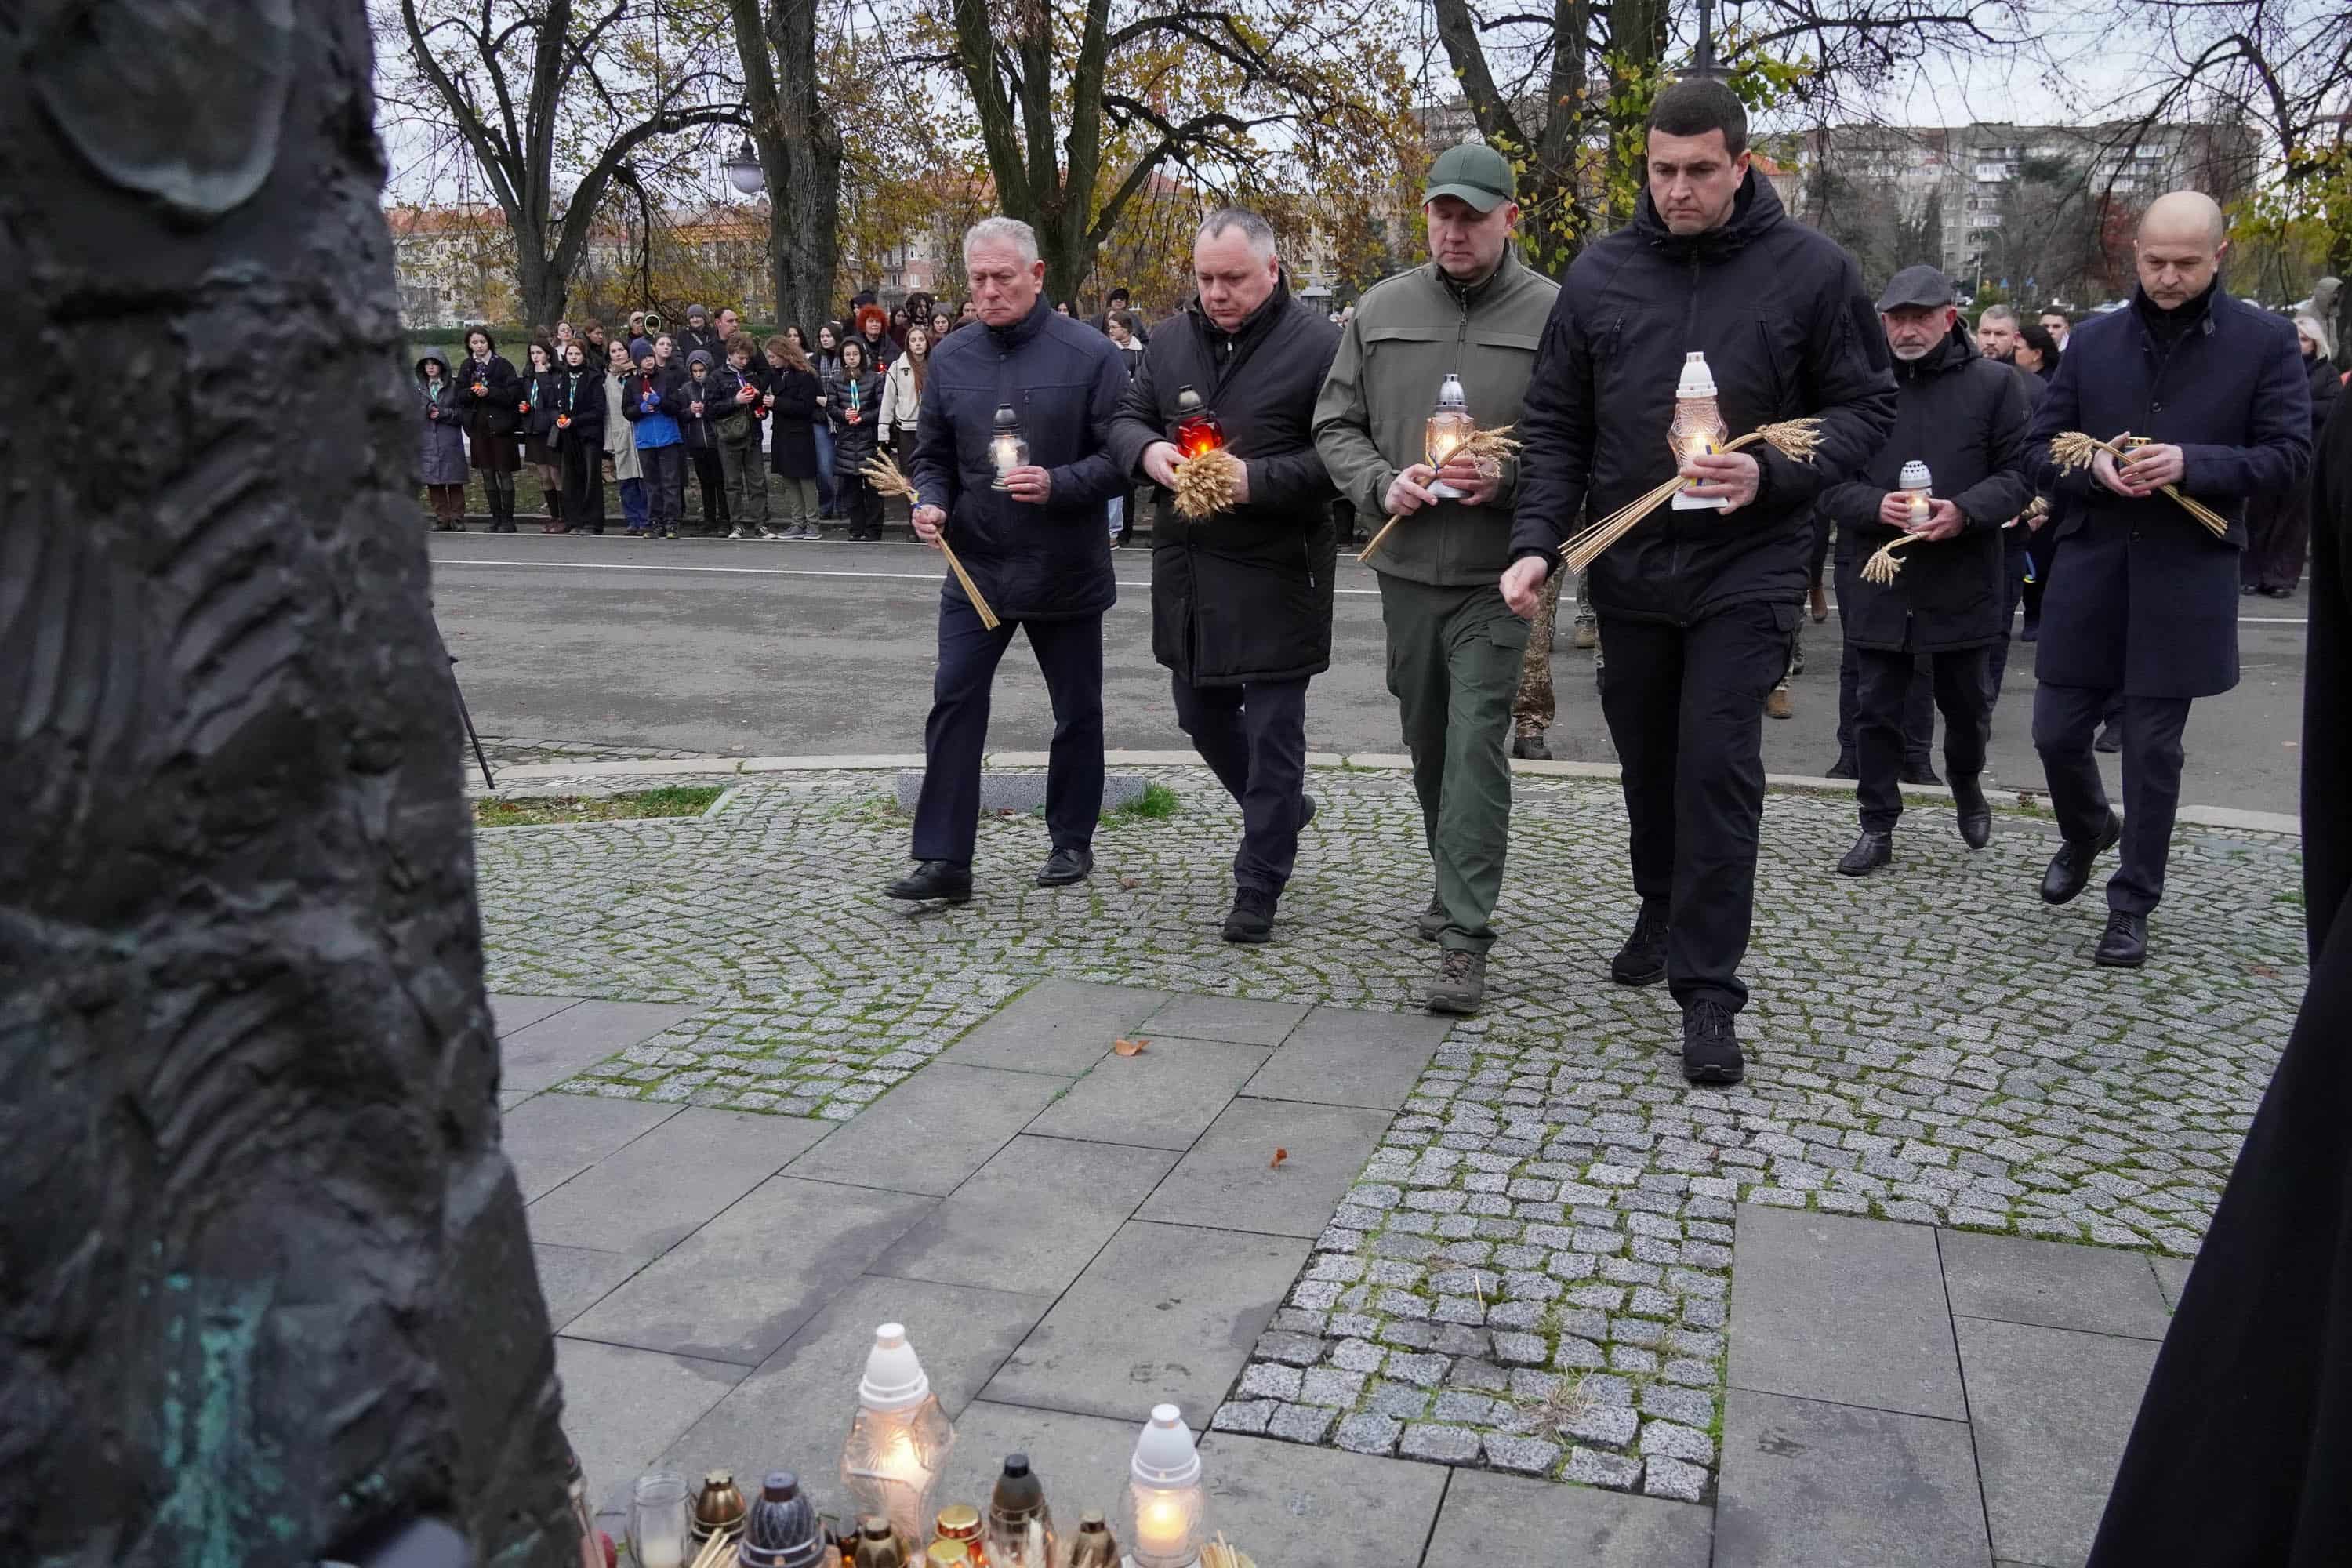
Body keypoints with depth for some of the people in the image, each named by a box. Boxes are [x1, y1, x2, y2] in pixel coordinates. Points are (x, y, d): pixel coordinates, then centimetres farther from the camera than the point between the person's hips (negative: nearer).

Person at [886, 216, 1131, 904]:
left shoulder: (1089, 354, -8)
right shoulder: (950, 357, 4)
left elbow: (1121, 455, -9)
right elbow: (932, 454, 12)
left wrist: (1059, 485, -24)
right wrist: (931, 500, -8)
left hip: (1065, 570, -2)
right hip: (975, 565, 2)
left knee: (1077, 712, 10)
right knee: (954, 705, -5)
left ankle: (1071, 841, 28)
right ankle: (943, 859, -1)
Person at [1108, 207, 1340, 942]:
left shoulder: (1317, 344, -9)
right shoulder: (1171, 338, 9)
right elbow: (1126, 418, 14)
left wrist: (1255, 481, -23)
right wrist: (1147, 450, -8)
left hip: (1276, 570, -6)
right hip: (1186, 568, 7)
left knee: (1273, 727, 0)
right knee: (1200, 710, 18)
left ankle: (1259, 888, 11)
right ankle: (1283, 809, 43)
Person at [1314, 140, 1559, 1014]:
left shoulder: (1552, 313, -4)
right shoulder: (1383, 308, 7)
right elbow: (1335, 425, 9)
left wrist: (1508, 480, -20)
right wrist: (1381, 483, -9)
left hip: (1494, 574, -4)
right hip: (1404, 565, 5)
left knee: (1475, 745, -9)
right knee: (1426, 740, 16)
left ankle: (1464, 942, -5)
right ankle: (1455, 890, 36)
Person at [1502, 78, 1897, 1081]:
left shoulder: (1809, 270, -4)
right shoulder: (1600, 274, 2)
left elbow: (1867, 407, 0)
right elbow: (1555, 424, 6)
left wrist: (1774, 474, -18)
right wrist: (1537, 541, -7)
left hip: (1746, 568, -3)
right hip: (1629, 568, 3)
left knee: (1717, 768, -9)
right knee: (1647, 762, 15)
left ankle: (1708, 990, -1)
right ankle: (1663, 916, 38)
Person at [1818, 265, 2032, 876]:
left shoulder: (1993, 384, -1)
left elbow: (2018, 475, -2)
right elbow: (1829, 481, -1)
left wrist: (1964, 511, -20)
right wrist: (1876, 506, -19)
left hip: (1962, 580, 0)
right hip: (1878, 579, 0)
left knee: (1966, 704, 15)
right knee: (1875, 710, 5)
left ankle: (1966, 784, 43)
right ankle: (1877, 827, 16)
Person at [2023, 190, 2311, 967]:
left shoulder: (2266, 340, -2)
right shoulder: (2094, 339, 4)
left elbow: (2290, 455, -4)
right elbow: (2042, 447, 7)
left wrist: (2191, 463, -20)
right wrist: (2093, 469, -15)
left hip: (2186, 575, -2)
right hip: (2092, 564, 2)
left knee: (2152, 746, 4)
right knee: (2057, 731, 6)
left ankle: (2132, 903, 18)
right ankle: (2087, 831, 38)